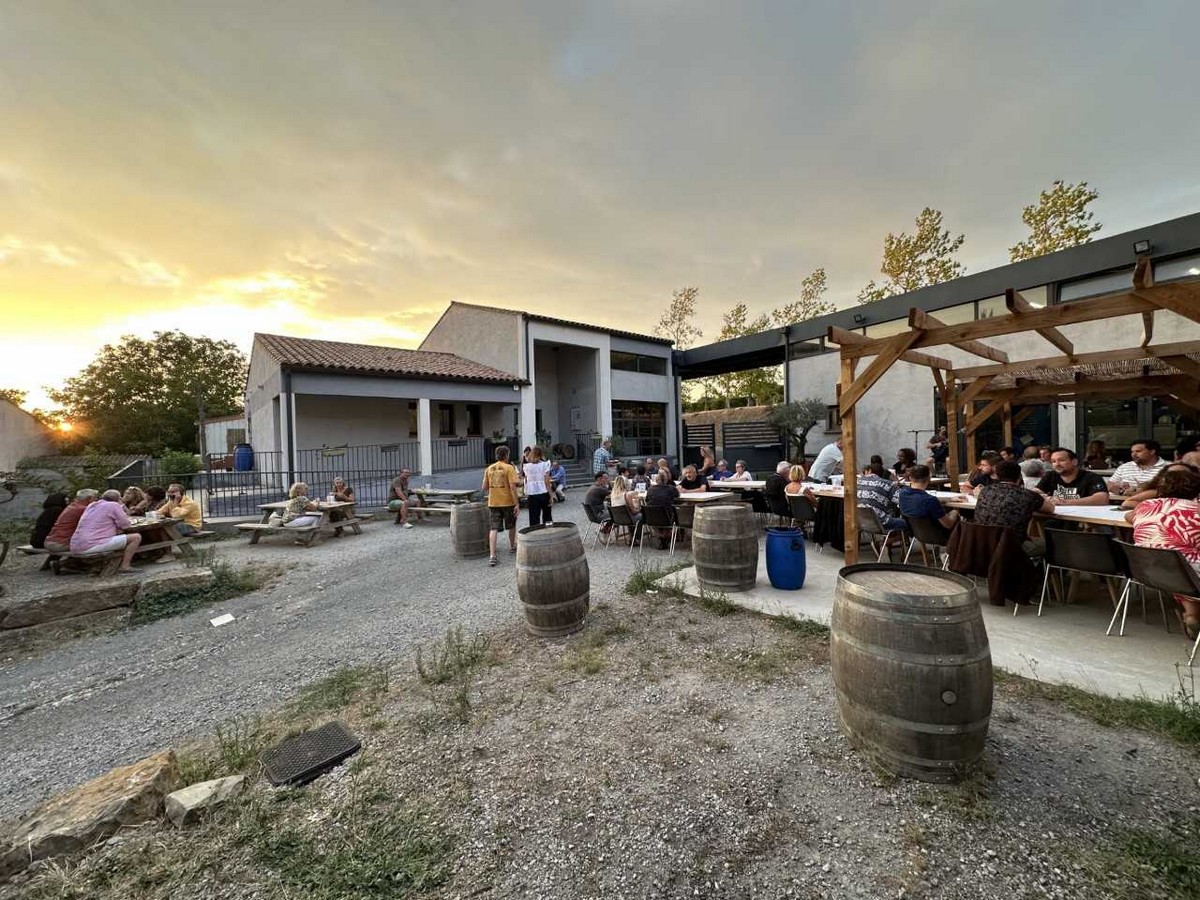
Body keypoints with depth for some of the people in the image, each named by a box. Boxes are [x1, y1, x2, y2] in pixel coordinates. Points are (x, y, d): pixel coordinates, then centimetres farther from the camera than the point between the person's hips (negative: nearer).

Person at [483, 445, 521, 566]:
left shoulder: (489, 469, 6)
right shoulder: (509, 468, -9)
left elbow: (484, 488, 7)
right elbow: (513, 487, -16)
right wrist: (517, 503, -14)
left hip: (493, 503, 3)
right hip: (508, 502, -3)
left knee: (494, 528, 0)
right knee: (511, 525, 19)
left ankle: (492, 556, -11)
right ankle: (512, 547, 38)